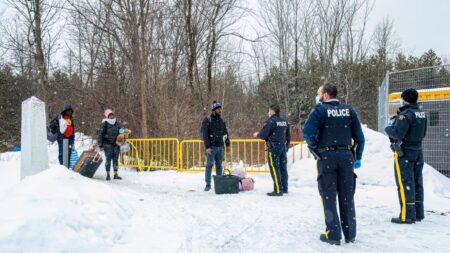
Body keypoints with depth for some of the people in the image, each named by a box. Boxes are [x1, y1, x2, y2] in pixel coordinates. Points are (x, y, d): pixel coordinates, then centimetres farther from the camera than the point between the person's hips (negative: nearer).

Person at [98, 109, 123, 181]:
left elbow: (120, 133, 23)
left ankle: (115, 174, 10)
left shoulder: (116, 123, 13)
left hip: (116, 144, 5)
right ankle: (108, 174, 3)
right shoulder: (104, 124, -3)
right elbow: (100, 134, -5)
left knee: (115, 159, 4)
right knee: (108, 159, -6)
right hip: (108, 144, -5)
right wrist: (100, 145, -9)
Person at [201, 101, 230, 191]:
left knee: (219, 166, 9)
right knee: (209, 165, -2)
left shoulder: (222, 121, 12)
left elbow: (225, 133, 20)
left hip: (220, 147, 5)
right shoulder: (207, 120, -5)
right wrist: (207, 147, -15)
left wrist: (228, 143, 13)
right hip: (211, 147, -5)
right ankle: (208, 184, 4)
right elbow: (204, 135, -9)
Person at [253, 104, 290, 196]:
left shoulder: (271, 121, -13)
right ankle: (284, 188, 19)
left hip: (274, 148, -7)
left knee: (274, 169, -4)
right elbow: (288, 136, 17)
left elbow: (263, 135, -16)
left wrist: (257, 135, 5)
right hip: (283, 147, 8)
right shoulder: (285, 121, 11)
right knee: (283, 168, 12)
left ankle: (278, 190, -5)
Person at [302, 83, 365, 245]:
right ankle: (350, 234, 18)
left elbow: (307, 132, -19)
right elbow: (359, 136, 5)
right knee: (347, 197, 12)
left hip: (327, 156, -4)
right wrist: (358, 157, 11)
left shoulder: (320, 110, -5)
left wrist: (315, 150, -7)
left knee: (329, 197, 5)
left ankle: (333, 235, 6)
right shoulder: (349, 110, 8)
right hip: (346, 156, 4)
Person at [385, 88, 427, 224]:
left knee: (405, 184, -4)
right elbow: (423, 133, 18)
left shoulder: (405, 114, -18)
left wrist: (388, 128, -5)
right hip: (418, 151, 9)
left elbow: (397, 134, -24)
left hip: (404, 153, -8)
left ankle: (407, 216, -2)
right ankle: (418, 213, 22)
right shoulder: (421, 113, 10)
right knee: (417, 182, 14)